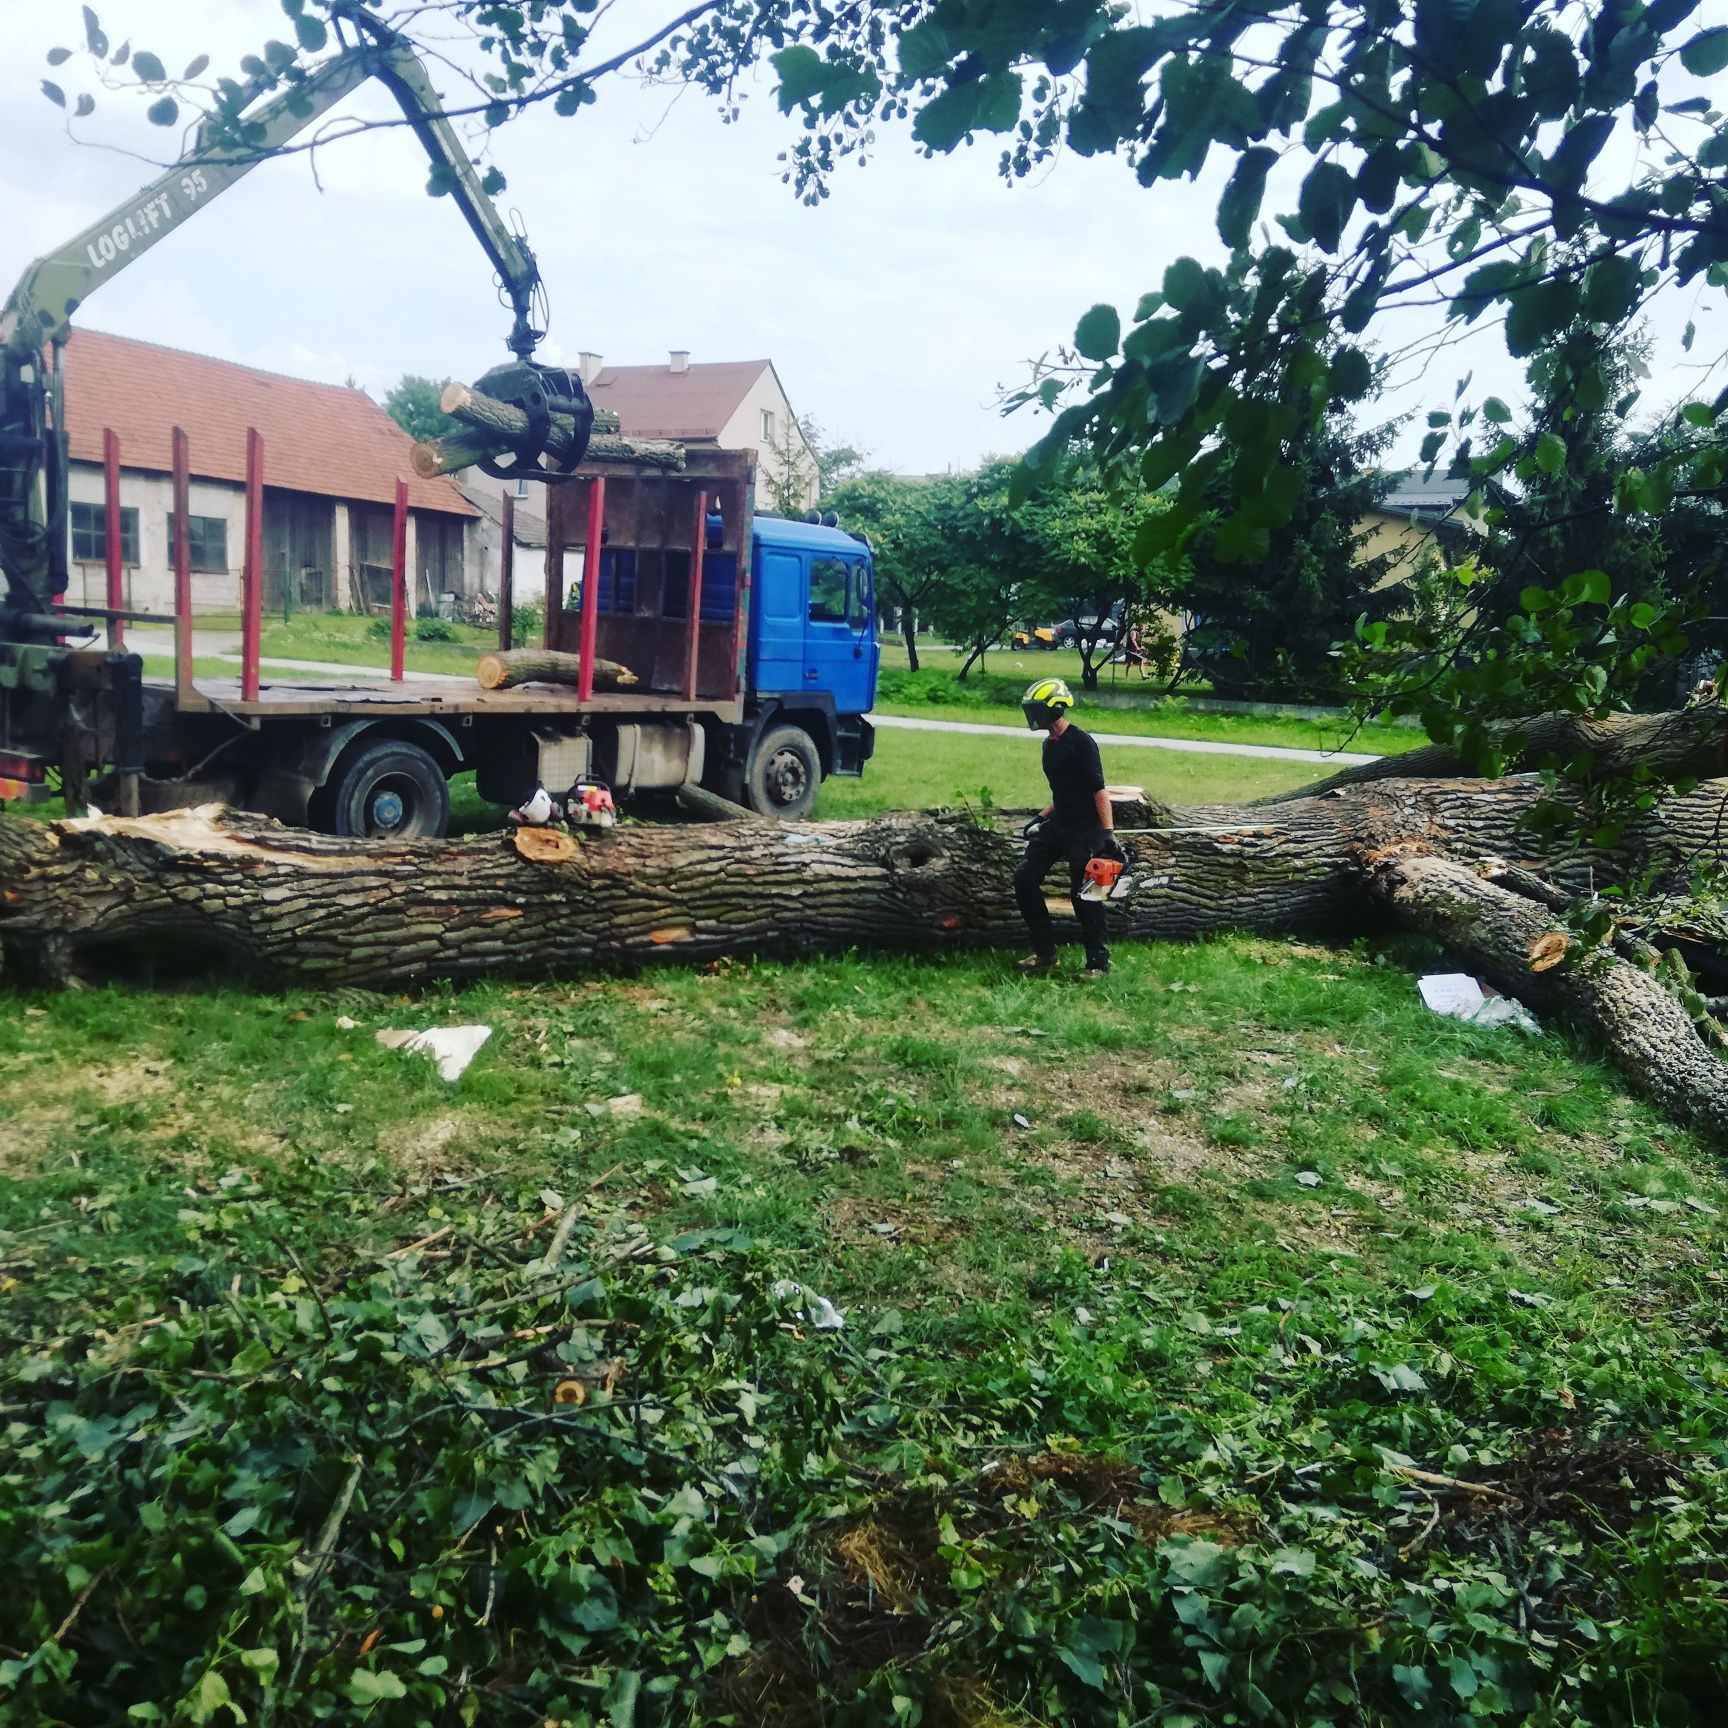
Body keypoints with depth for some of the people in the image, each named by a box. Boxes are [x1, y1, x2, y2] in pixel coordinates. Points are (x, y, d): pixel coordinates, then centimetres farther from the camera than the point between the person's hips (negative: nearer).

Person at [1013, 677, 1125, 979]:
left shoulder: (1081, 742, -13)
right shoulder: (1049, 746, 13)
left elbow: (1099, 790, -18)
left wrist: (1108, 833, -24)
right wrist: (1040, 817, 17)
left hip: (1084, 831, -9)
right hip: (1057, 827, 9)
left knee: (1084, 894, -4)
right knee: (1025, 879, 3)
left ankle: (1098, 962, 10)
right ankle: (1044, 952, 12)